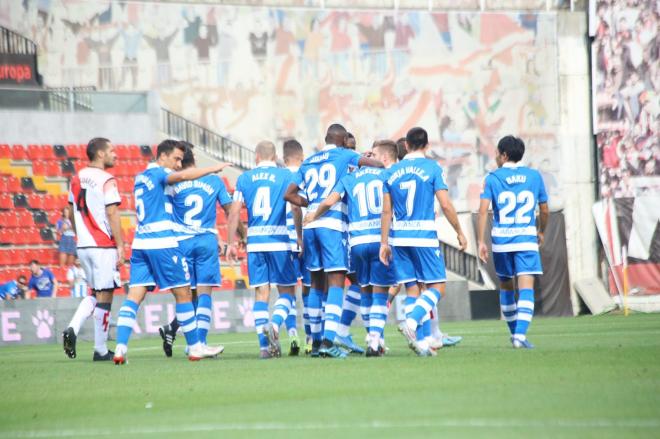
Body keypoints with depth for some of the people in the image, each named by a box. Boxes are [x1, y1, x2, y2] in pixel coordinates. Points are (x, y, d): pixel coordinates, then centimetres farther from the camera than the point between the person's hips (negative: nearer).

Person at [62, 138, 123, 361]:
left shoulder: (77, 179, 10)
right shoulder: (106, 181, -11)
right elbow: (112, 215, -16)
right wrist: (120, 246, -13)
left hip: (83, 245, 7)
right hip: (104, 246, -7)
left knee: (94, 293, 20)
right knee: (104, 295, 1)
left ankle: (73, 328, -2)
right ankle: (100, 350, 5)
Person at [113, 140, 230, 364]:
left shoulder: (140, 177, 20)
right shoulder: (159, 173, -6)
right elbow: (182, 176, -25)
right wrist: (213, 169, -19)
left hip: (140, 242, 8)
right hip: (162, 242, -8)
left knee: (134, 296, 0)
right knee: (183, 293, 3)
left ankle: (120, 348, -13)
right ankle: (195, 348, 9)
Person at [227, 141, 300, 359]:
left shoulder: (244, 178, 8)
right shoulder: (286, 176, 3)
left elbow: (234, 212, 5)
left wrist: (231, 243, 9)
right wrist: (300, 239, 2)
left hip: (254, 242, 2)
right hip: (279, 241, -2)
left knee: (261, 292, 5)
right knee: (287, 290, 8)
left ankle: (264, 345, -1)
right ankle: (274, 324, -19)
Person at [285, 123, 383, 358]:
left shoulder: (308, 162, 18)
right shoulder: (344, 155, 4)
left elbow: (289, 194, 15)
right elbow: (377, 165, 3)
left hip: (310, 224, 6)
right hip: (333, 224, -6)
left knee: (317, 282, 13)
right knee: (336, 281, -8)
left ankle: (315, 341, 16)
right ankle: (328, 340, -19)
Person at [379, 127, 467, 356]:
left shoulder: (392, 172, 8)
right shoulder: (432, 168, -3)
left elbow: (386, 211, 8)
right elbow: (445, 204, -8)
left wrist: (384, 243, 12)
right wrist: (459, 232, 3)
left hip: (399, 237, 4)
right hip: (424, 236, -4)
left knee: (412, 289, 9)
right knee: (437, 287, 3)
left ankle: (419, 341, 3)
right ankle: (411, 321, -21)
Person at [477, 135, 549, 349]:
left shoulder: (492, 178, 0)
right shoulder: (534, 176, 5)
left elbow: (483, 210, -8)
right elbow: (544, 210, 12)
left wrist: (480, 242, -5)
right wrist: (541, 232, 29)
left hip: (501, 239, 1)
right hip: (526, 238, -1)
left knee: (506, 285, 18)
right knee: (526, 288, -7)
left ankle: (514, 332, 27)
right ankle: (520, 335, -22)